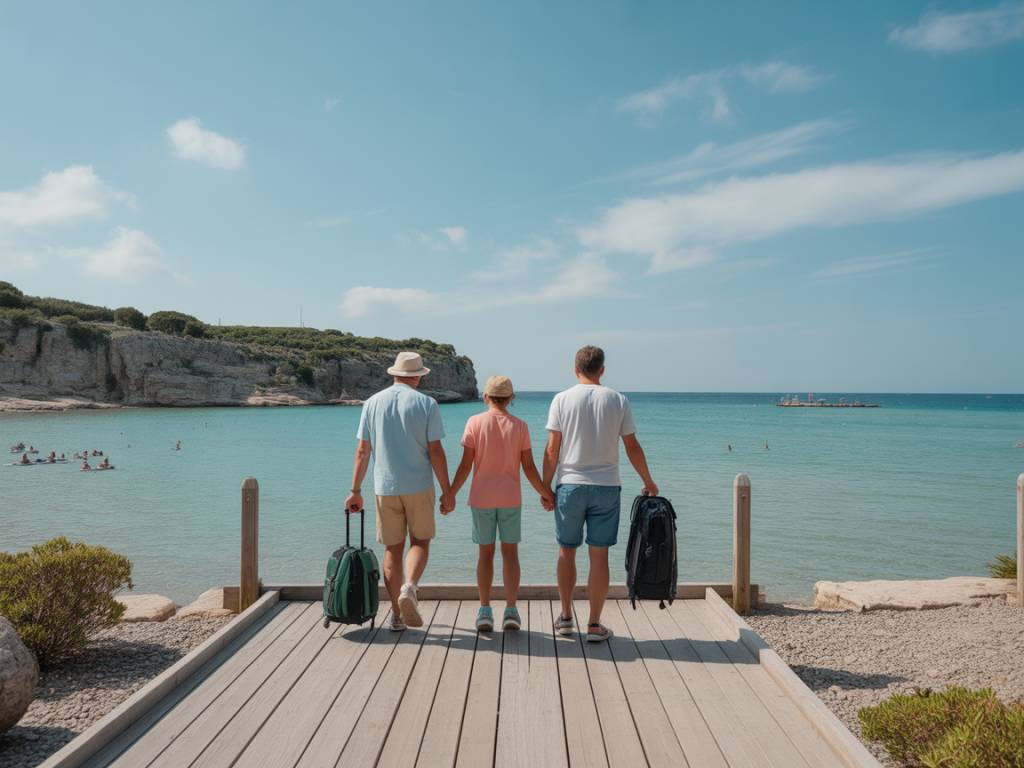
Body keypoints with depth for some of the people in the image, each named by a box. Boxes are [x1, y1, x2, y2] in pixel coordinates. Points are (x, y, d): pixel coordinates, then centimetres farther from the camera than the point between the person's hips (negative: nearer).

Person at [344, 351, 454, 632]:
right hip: (419, 486, -2)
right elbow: (436, 451, -8)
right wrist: (447, 491, -2)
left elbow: (362, 451, 3)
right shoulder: (427, 404, -4)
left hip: (385, 487, 2)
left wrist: (355, 490, 9)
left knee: (393, 548, 11)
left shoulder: (373, 403, 4)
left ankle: (397, 615, 15)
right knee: (420, 541, 14)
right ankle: (409, 587, -12)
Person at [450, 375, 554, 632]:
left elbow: (465, 466, -6)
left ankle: (485, 611, 9)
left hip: (481, 497, 0)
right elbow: (529, 468, -2)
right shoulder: (520, 426, -1)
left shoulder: (475, 423, -4)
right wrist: (545, 493, 10)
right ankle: (511, 611, 4)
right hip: (510, 498, 0)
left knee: (486, 553, 10)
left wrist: (451, 493, 4)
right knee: (510, 552, 8)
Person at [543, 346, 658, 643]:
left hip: (570, 485, 0)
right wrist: (648, 482, 16)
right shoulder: (618, 401, 1)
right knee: (599, 555, 5)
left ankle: (565, 617, 23)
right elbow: (632, 446, 4)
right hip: (606, 487, 0)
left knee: (566, 552, 14)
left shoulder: (562, 400, -2)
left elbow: (552, 449, -5)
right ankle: (594, 625, 10)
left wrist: (545, 486, 4)